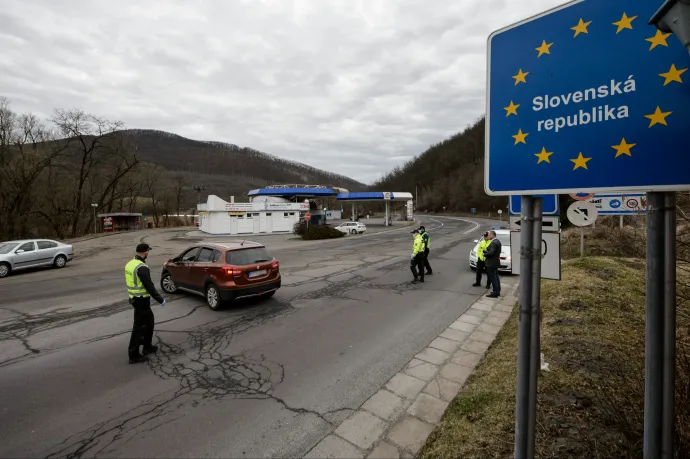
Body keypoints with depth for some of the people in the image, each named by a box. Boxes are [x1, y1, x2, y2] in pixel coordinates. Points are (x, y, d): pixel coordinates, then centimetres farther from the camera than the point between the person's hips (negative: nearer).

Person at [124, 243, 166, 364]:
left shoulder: (130, 264, 7)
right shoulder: (142, 268, -23)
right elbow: (149, 286, -22)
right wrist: (160, 300, -12)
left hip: (134, 298, 10)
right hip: (141, 300, -10)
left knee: (149, 322, 21)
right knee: (139, 326, 0)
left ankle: (147, 347, 31)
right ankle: (134, 355, 9)